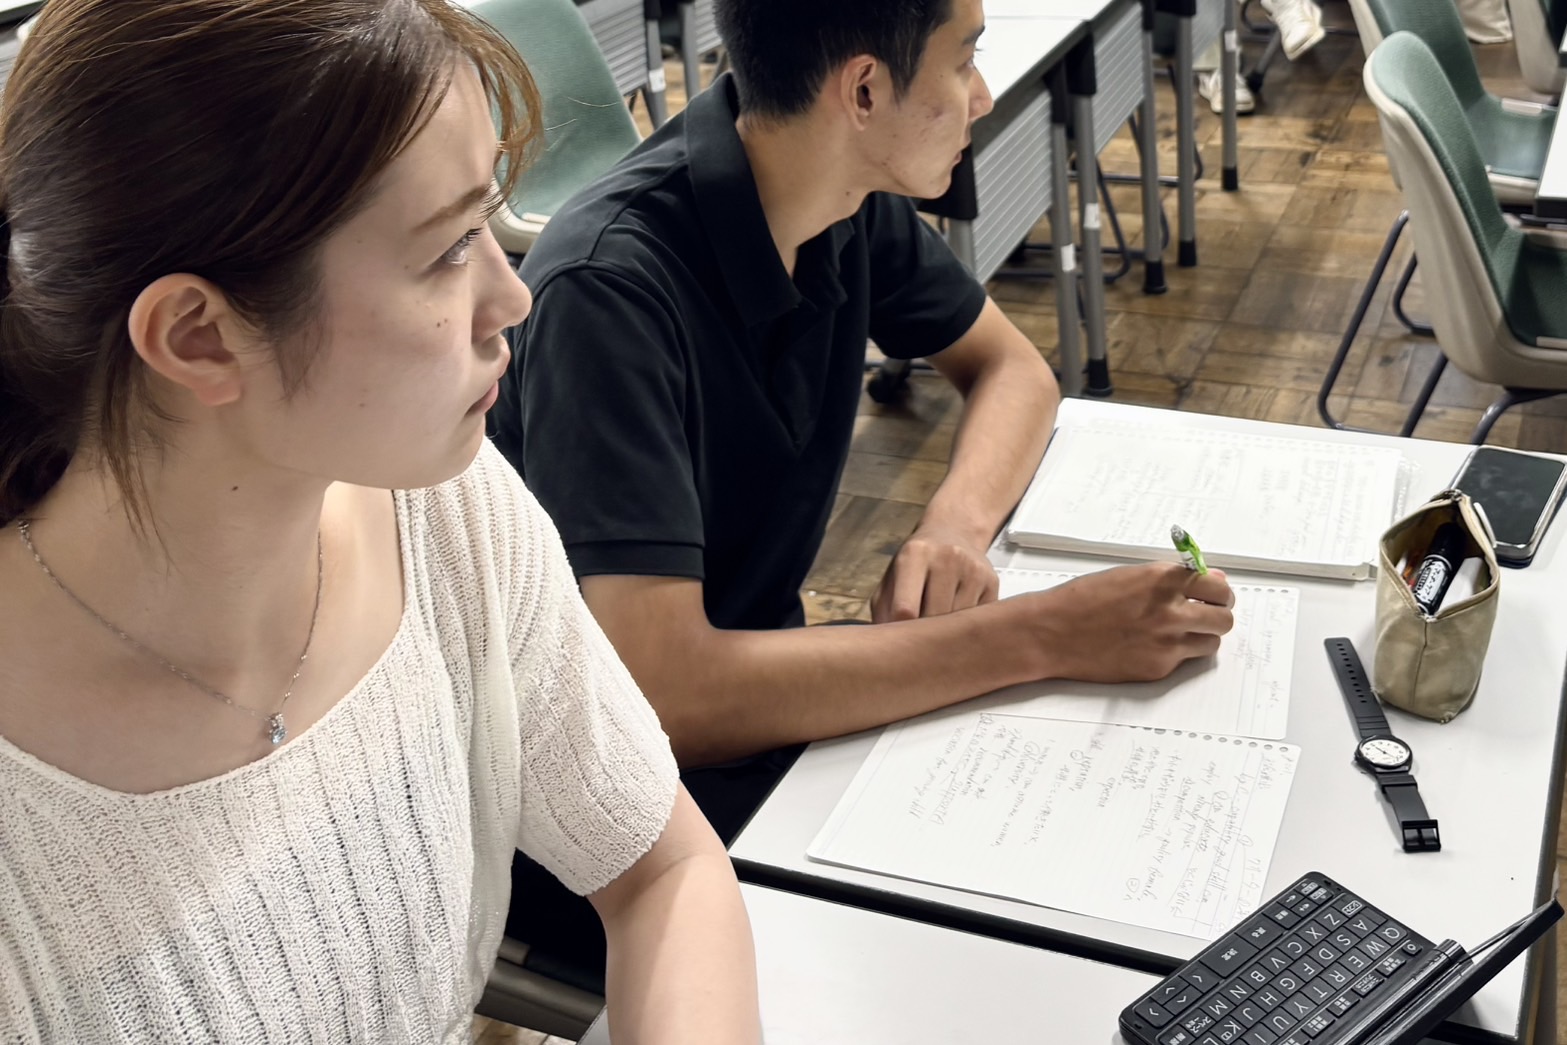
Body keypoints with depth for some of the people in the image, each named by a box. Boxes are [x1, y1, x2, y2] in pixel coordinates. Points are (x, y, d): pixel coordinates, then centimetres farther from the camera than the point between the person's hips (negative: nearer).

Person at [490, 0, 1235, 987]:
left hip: (757, 692, 7)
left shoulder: (854, 203, -7)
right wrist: (1044, 635, -33)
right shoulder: (609, 289, -30)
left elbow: (1014, 366, 8)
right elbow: (663, 694, -36)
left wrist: (957, 526, -15)